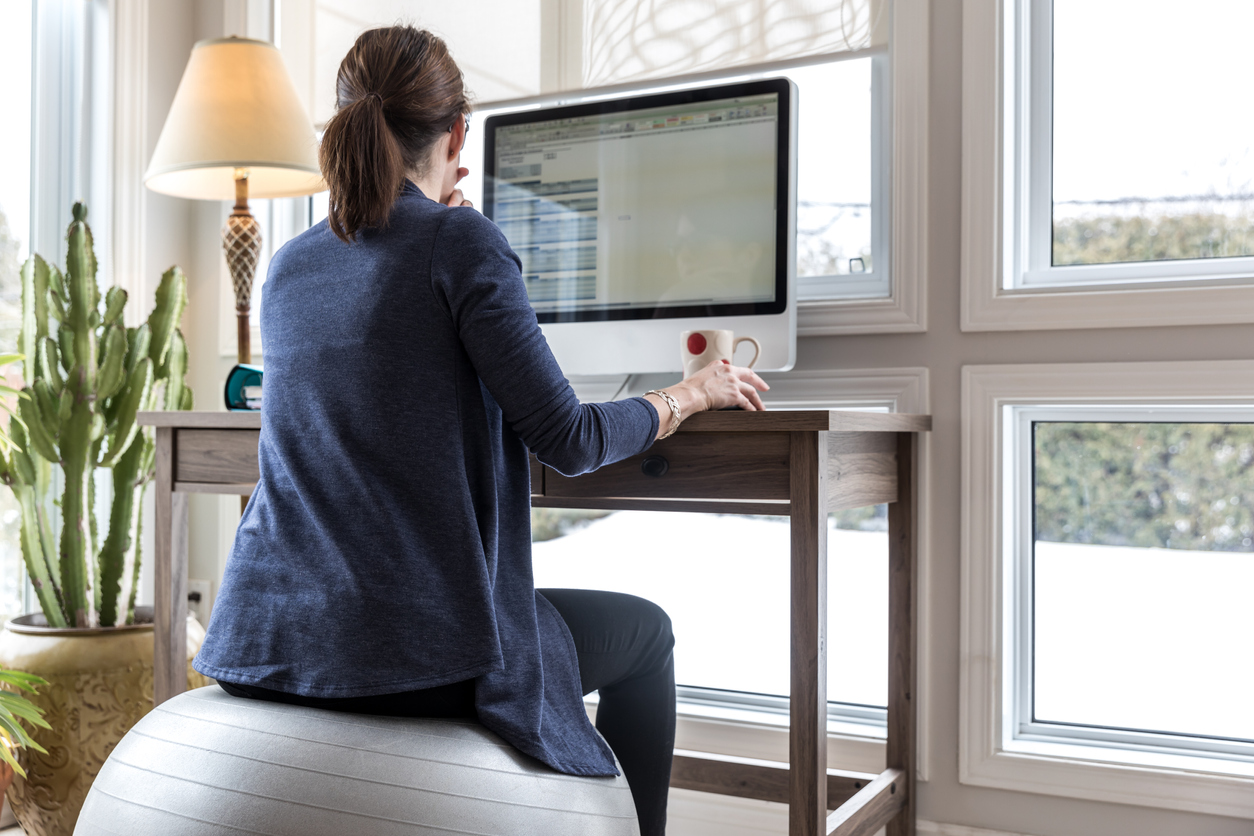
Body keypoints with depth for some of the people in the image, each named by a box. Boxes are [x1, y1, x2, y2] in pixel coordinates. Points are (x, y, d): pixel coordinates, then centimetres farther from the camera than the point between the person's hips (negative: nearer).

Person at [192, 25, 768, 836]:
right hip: (416, 654, -7)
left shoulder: (288, 264, 9)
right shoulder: (464, 238, -11)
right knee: (644, 630, 19)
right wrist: (692, 393, 6)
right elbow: (568, 439, -11)